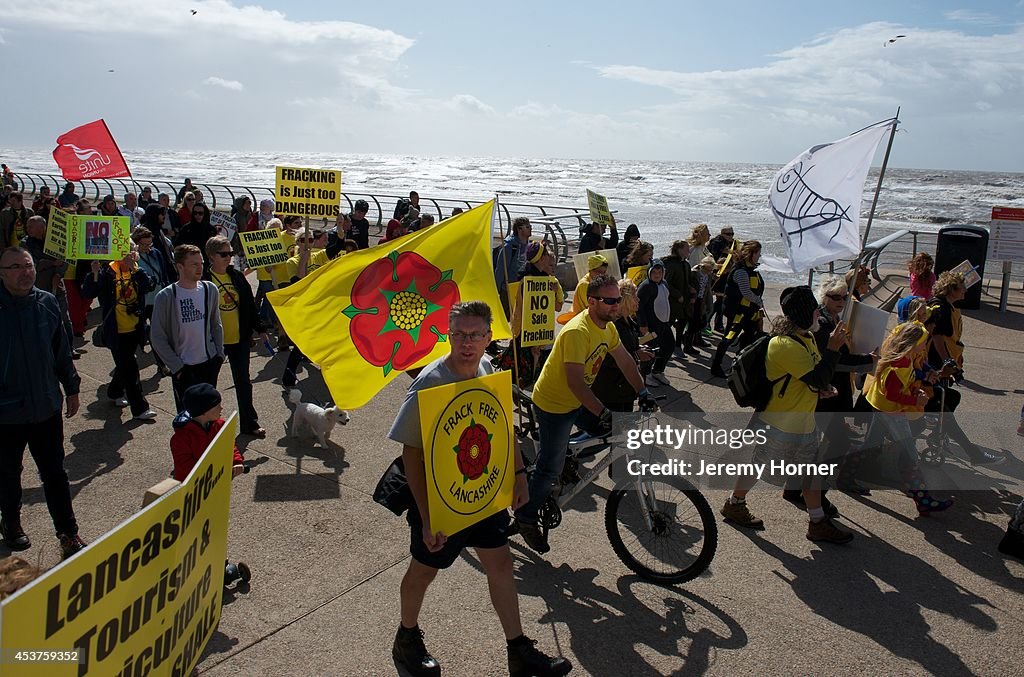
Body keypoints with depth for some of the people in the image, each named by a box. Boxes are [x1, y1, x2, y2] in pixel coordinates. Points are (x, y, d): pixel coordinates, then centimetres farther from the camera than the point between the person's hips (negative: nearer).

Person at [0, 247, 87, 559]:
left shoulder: (47, 302, -3)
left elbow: (62, 349, 7)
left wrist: (71, 388, 12)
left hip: (47, 407, 2)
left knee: (55, 473, 9)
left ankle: (68, 534, 18)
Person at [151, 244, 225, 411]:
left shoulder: (210, 290, 0)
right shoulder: (165, 296, -13)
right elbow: (157, 338, -9)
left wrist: (219, 354, 5)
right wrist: (176, 366, -10)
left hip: (209, 363, 4)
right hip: (183, 368, -3)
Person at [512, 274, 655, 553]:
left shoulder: (607, 326, -2)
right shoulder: (577, 331, -30)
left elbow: (624, 359, 10)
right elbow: (575, 382, -35)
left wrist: (643, 392, 4)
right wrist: (603, 413, -37)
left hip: (576, 400, 8)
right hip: (553, 405, -8)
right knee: (551, 468, 0)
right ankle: (526, 518, 19)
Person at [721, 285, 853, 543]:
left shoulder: (807, 336, 4)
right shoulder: (786, 345, -28)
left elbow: (815, 373, 18)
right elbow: (818, 379, -28)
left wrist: (822, 387, -2)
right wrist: (833, 348, -24)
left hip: (804, 421, 9)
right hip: (780, 423, -9)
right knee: (758, 465, 9)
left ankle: (818, 523, 28)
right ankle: (734, 505, 30)